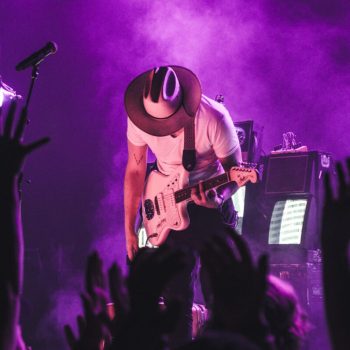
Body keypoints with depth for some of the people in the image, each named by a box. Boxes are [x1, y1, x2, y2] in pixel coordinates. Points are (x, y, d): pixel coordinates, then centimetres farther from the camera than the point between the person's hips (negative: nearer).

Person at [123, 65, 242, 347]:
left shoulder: (213, 118, -26)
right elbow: (135, 169, -1)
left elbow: (234, 169, -15)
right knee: (175, 296, 7)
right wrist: (129, 229, 0)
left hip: (211, 208, -3)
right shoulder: (139, 116, -14)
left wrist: (219, 198, -37)